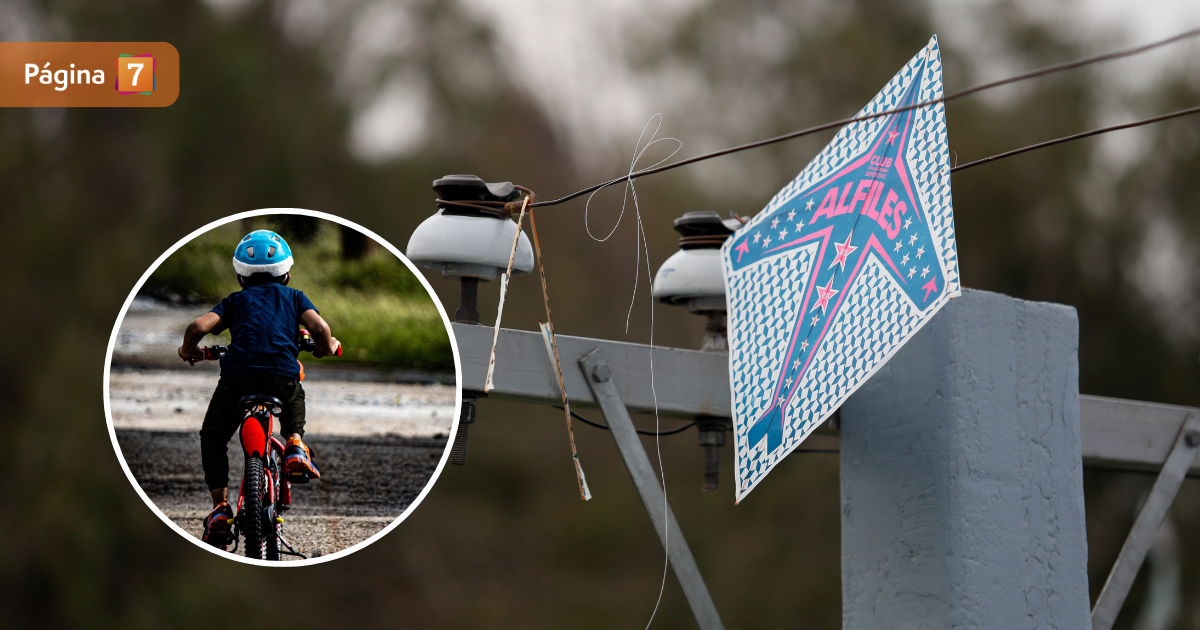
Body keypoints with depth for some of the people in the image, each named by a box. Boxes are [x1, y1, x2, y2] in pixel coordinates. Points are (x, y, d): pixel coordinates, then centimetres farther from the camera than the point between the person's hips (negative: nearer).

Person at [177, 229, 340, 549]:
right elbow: (320, 328, 5)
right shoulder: (293, 296, 23)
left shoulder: (236, 300, 23)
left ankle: (220, 506, 9)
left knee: (213, 437, 23)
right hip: (283, 376, 1)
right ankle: (295, 445, 11)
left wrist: (189, 351, 27)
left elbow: (198, 326, 7)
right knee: (295, 399, 39)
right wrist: (326, 347, 27)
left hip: (237, 375, -1)